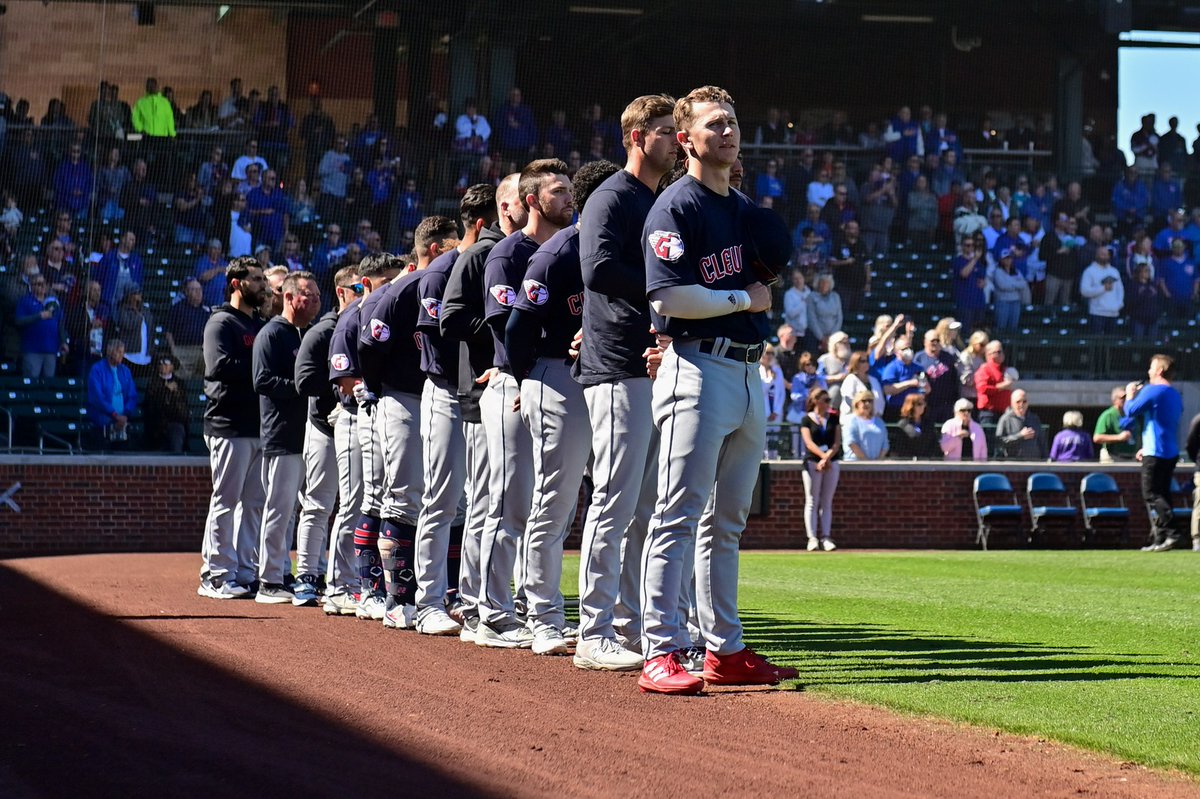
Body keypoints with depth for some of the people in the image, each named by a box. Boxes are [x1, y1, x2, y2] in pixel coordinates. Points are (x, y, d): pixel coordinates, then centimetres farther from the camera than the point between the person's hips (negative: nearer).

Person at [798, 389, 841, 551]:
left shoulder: (833, 419, 12)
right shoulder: (807, 419, 2)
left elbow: (837, 442, 3)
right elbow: (809, 443, -9)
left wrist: (827, 458, -12)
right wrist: (823, 456, -22)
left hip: (832, 463, 3)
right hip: (812, 462, -3)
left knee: (827, 502, 3)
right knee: (812, 501, -4)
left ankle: (826, 537, 1)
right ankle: (812, 538, -8)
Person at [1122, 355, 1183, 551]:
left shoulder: (1152, 390, -11)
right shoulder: (1175, 395, 16)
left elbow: (1130, 411, -9)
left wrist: (1130, 394, 11)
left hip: (1154, 454, -8)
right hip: (1171, 452, 8)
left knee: (1151, 495, -8)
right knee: (1162, 495, 11)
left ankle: (1169, 533, -21)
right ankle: (1160, 540, 9)